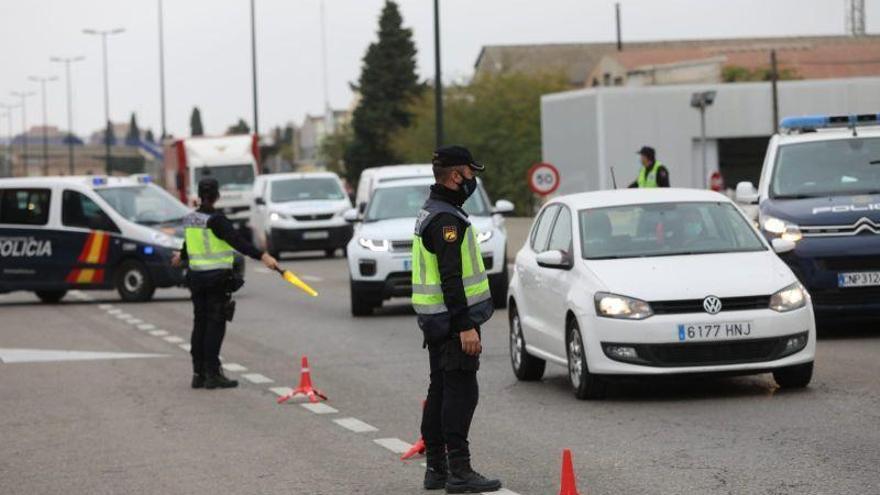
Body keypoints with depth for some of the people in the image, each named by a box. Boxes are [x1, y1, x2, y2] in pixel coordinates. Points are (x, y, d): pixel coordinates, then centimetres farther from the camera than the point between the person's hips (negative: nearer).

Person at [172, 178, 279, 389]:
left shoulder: (190, 219, 7)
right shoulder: (216, 220, -14)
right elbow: (237, 242, -26)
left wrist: (181, 257, 48)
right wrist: (263, 256, -35)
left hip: (196, 276, 7)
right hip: (217, 277, -7)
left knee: (200, 324, 11)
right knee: (215, 325, -4)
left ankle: (199, 374, 14)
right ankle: (212, 374, -5)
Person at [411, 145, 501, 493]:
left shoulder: (430, 212, 16)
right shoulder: (446, 219, -17)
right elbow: (450, 278, -23)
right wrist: (466, 327, -24)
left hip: (435, 319, 10)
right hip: (453, 319, -10)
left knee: (440, 391, 13)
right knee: (461, 392, -10)